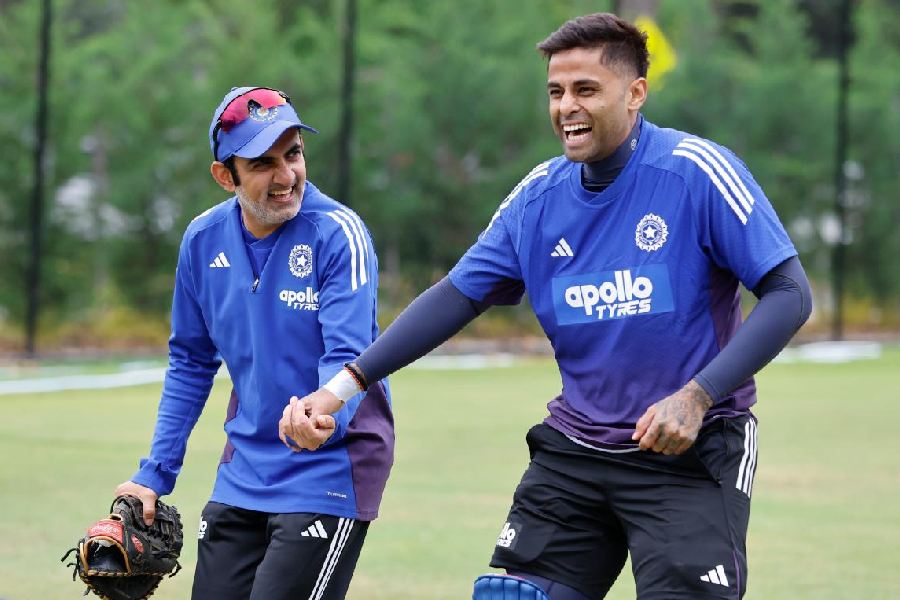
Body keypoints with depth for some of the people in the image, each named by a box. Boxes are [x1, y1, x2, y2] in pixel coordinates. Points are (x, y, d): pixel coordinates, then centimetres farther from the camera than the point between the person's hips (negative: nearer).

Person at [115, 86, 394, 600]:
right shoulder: (204, 240, 1)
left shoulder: (338, 234, -15)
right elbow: (190, 363, 13)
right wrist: (155, 475, 10)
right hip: (242, 475, 5)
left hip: (329, 474, -5)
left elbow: (348, 357, -24)